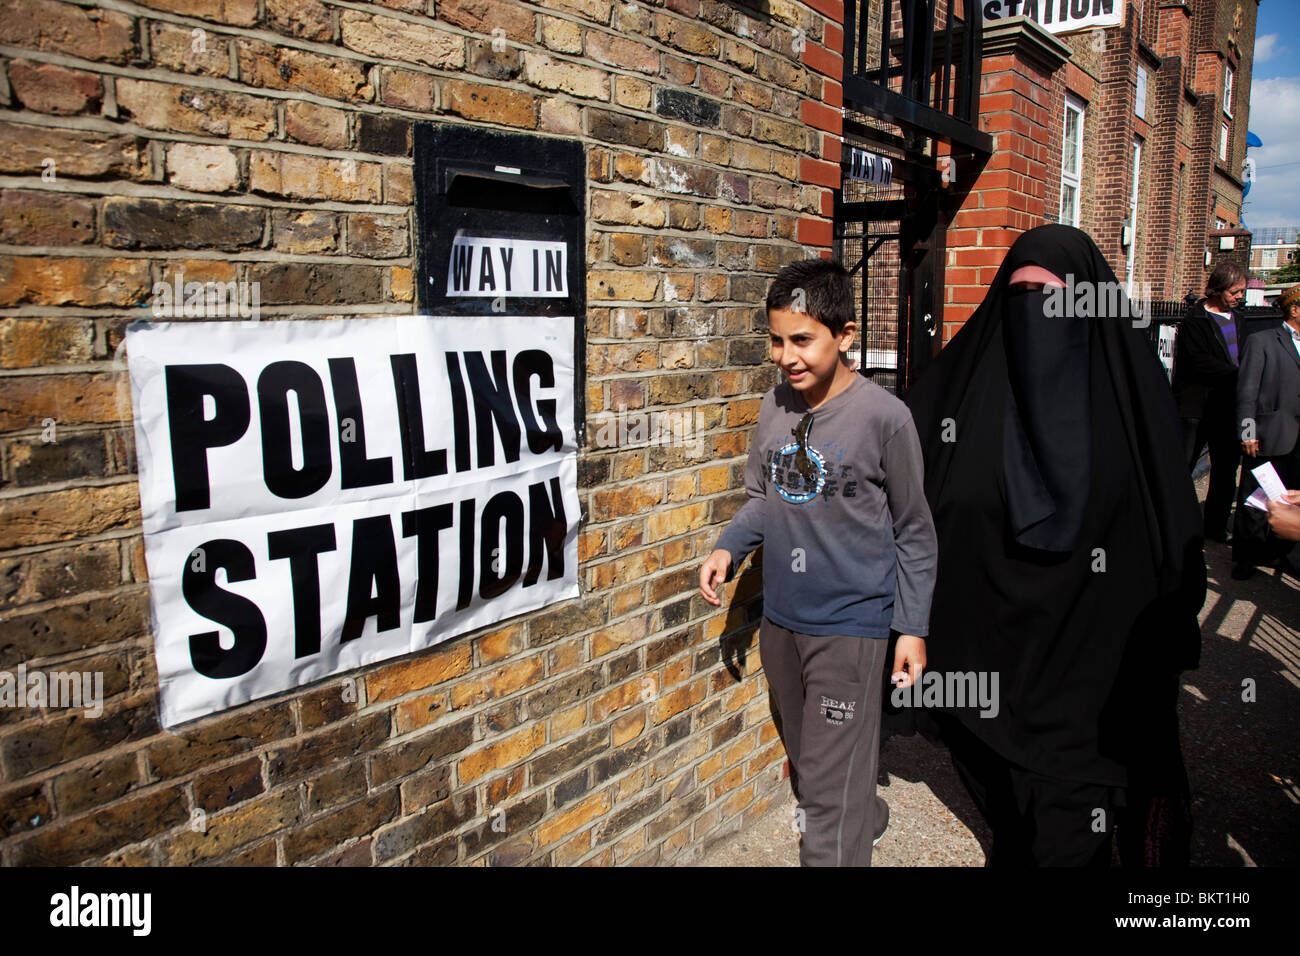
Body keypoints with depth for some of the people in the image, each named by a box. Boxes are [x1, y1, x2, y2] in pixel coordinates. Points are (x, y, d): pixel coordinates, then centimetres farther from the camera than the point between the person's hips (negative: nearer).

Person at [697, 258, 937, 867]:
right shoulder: (775, 406, 0)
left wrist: (912, 627, -6)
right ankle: (866, 818, 51)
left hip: (850, 627, -6)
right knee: (804, 759, 25)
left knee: (830, 790, -1)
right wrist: (729, 547, -5)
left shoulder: (883, 416, -15)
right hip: (780, 620, 6)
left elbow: (913, 533, -6)